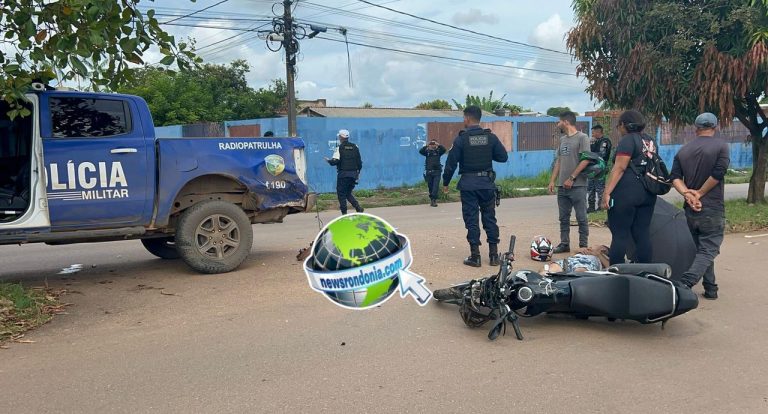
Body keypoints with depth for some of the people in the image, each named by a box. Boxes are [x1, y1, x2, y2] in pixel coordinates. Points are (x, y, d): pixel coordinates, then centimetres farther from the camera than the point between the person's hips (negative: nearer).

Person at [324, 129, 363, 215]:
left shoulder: (340, 148, -6)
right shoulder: (355, 147, 9)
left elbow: (335, 161, -13)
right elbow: (359, 162, 9)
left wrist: (328, 160, 7)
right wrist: (358, 172, 20)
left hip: (343, 173, -5)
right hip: (353, 174, 5)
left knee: (341, 193, 4)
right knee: (348, 193, 18)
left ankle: (344, 213, 0)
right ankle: (359, 208, 2)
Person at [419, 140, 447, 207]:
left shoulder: (438, 151, 6)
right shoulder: (427, 151, 6)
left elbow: (444, 150, -12)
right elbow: (420, 151, -11)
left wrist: (438, 145, -23)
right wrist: (426, 146, -22)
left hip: (437, 171, -1)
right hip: (429, 171, 1)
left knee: (436, 186, -11)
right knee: (430, 186, 7)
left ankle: (433, 199, -15)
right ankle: (432, 199, 19)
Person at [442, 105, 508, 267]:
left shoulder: (461, 139, -8)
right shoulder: (491, 137, 0)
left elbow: (451, 163, -8)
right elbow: (503, 157, 3)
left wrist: (445, 183, 3)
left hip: (468, 184, -3)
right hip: (487, 182, 3)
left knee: (471, 219, 3)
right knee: (490, 218, 11)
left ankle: (475, 256, 5)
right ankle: (494, 254, 14)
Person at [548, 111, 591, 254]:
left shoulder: (582, 138, -5)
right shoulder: (562, 139, 16)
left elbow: (585, 160, -13)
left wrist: (571, 178, -16)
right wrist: (552, 180, 12)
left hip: (578, 185, -7)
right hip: (562, 186, 7)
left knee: (581, 218, -1)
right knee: (564, 217, 11)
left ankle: (583, 246, 6)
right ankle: (564, 244, 18)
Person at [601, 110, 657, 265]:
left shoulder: (628, 140, -8)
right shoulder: (650, 141, 17)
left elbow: (619, 168, -17)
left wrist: (607, 192, -19)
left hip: (626, 193, -8)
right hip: (648, 194, 8)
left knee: (620, 234, -4)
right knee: (643, 234, 9)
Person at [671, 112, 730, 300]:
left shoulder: (683, 150, 8)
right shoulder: (720, 146, -6)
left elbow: (675, 177, -2)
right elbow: (718, 173, -16)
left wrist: (687, 193, -12)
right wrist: (699, 193, -8)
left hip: (690, 209, 5)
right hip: (712, 209, -5)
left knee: (700, 249, 17)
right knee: (708, 251, -3)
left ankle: (710, 288, 22)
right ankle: (685, 283, -22)